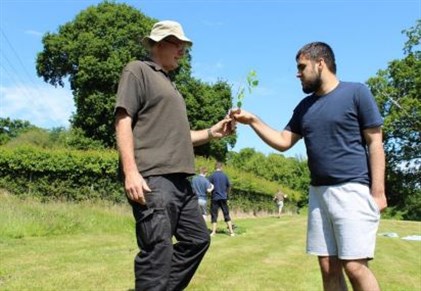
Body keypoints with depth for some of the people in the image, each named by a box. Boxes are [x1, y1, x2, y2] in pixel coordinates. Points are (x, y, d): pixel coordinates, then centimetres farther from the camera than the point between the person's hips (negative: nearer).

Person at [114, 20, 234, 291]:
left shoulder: (170, 85, 27)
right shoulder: (138, 70, 1)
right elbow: (123, 122, -10)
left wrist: (211, 133, 12)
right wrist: (130, 171, -20)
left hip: (179, 180, 10)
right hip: (153, 179, -9)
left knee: (197, 239, 14)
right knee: (158, 251, -9)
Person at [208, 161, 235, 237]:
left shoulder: (212, 175, -6)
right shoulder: (225, 175, 3)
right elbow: (229, 186, 9)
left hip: (215, 198, -2)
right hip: (223, 198, 2)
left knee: (214, 215, 3)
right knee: (226, 214, 8)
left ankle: (213, 232, -1)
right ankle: (231, 231, 7)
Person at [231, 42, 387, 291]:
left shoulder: (356, 93, -2)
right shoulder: (305, 106, 15)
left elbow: (375, 143, -5)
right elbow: (283, 142, 15)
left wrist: (378, 191, -10)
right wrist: (252, 120, 6)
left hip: (353, 190, -6)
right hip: (318, 193, 6)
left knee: (355, 267, -11)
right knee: (329, 268, 7)